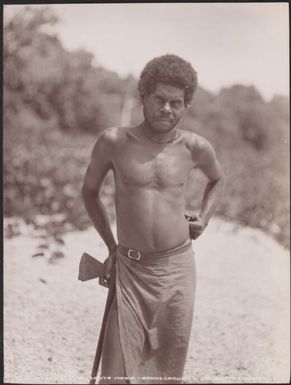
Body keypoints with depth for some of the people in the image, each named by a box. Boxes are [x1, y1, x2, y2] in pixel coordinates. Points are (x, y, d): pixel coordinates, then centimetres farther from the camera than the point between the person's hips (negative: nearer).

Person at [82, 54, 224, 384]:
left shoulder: (195, 147, -3)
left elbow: (218, 180, 20)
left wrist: (204, 217, 6)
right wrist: (111, 246, 8)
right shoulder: (114, 141, -7)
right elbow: (89, 191, 8)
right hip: (130, 269, -1)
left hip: (178, 267, 1)